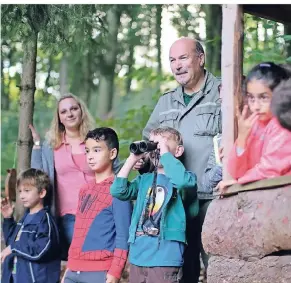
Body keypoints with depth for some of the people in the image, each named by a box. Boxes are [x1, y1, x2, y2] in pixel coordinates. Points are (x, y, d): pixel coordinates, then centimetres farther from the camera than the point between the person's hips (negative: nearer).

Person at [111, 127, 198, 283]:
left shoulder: (183, 177, 0)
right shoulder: (144, 180, 16)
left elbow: (183, 181, -25)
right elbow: (118, 191, 2)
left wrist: (165, 153, -14)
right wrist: (133, 158, 1)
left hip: (165, 257, -6)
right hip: (138, 256, 6)